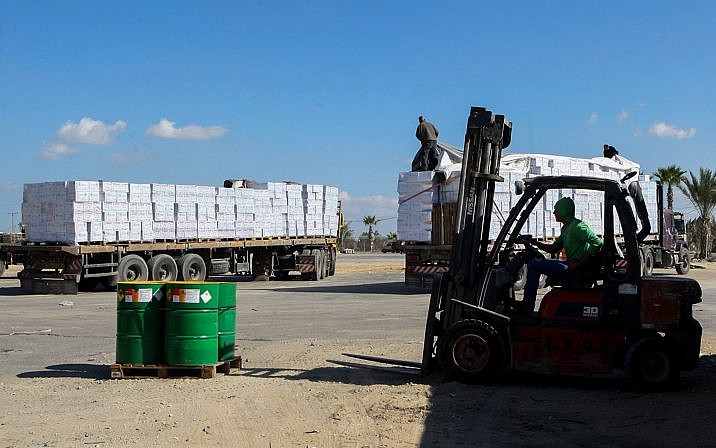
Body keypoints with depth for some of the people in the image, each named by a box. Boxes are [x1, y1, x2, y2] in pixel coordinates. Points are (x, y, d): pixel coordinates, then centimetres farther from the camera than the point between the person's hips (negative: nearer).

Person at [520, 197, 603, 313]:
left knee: (534, 265, -12)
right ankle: (526, 304, 18)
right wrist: (533, 242, 11)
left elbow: (598, 244, -23)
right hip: (570, 266, 11)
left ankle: (527, 307, -8)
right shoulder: (566, 228, 16)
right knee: (534, 263, 20)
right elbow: (554, 249, 22)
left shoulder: (578, 226, -15)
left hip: (577, 271, -11)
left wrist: (579, 264, -23)